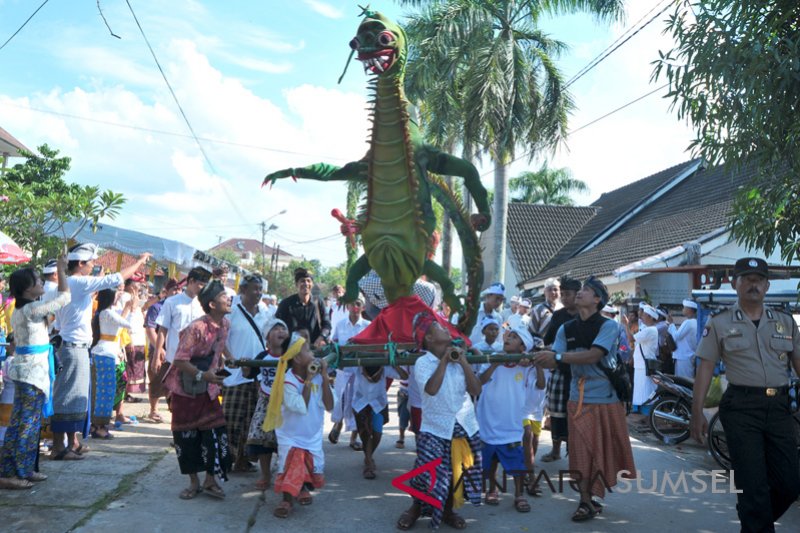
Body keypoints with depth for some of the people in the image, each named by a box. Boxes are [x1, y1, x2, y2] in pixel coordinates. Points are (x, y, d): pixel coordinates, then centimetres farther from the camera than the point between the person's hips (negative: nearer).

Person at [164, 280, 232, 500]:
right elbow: (179, 361, -24)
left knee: (216, 433, -1)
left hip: (208, 388, 5)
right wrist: (202, 375, -31)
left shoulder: (225, 324, -2)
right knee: (187, 437, 5)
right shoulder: (196, 327, -24)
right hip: (185, 389, -5)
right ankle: (194, 483, 20)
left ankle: (210, 481, 13)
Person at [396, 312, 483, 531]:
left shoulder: (458, 361, 2)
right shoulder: (423, 362, -9)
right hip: (435, 430, -4)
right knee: (427, 473, -4)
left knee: (457, 473, 12)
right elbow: (431, 389, -27)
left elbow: (476, 390, -5)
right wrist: (444, 360, -20)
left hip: (464, 427, 4)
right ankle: (415, 508, 23)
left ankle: (448, 510, 33)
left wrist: (463, 361, -9)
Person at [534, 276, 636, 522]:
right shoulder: (566, 329, 6)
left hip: (607, 399, -3)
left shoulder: (608, 326, -9)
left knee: (606, 450, 6)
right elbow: (552, 361, -1)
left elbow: (593, 356, -23)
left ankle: (594, 496, 24)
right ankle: (586, 501, 9)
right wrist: (535, 360, -22)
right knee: (582, 452, 1)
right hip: (579, 400, 3)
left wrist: (556, 355, -26)